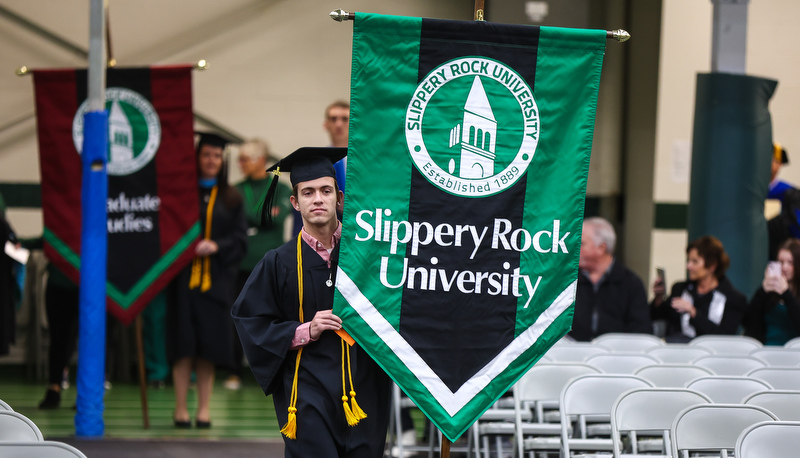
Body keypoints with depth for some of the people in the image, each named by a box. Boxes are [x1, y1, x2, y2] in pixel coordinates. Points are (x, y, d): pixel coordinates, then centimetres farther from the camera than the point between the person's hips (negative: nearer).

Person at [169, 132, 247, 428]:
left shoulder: (231, 199, 11)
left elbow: (240, 240, 5)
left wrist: (216, 246, -12)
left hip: (216, 280, 2)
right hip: (184, 278, -2)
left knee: (208, 347, 1)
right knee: (184, 345, -5)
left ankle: (204, 409, 6)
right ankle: (181, 408, -1)